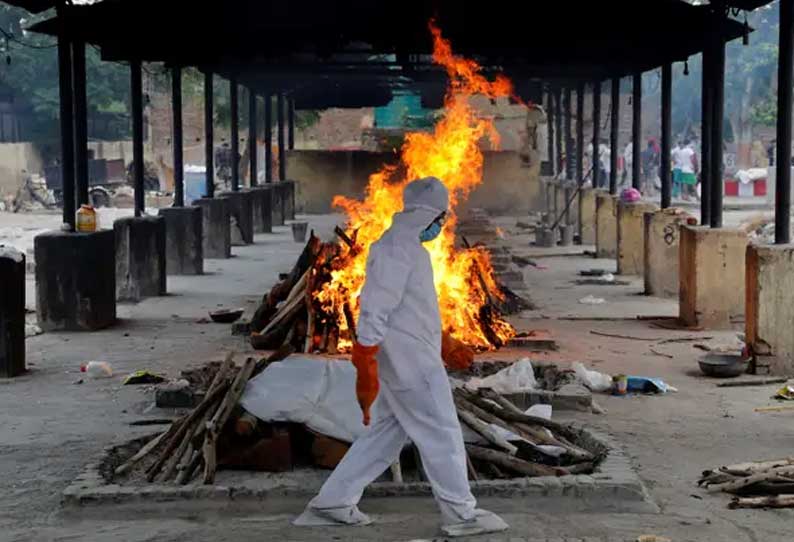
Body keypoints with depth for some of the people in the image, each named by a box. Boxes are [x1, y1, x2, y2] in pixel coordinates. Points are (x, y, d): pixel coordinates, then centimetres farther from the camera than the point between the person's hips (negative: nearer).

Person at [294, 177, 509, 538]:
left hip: (409, 360, 10)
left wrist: (445, 344, 25)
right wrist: (366, 369, -24)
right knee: (442, 434, 0)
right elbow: (375, 311, -22)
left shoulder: (409, 248, 15)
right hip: (409, 362, -10)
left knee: (387, 433, 13)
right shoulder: (396, 251, -17)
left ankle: (332, 503, 16)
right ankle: (461, 514, 10)